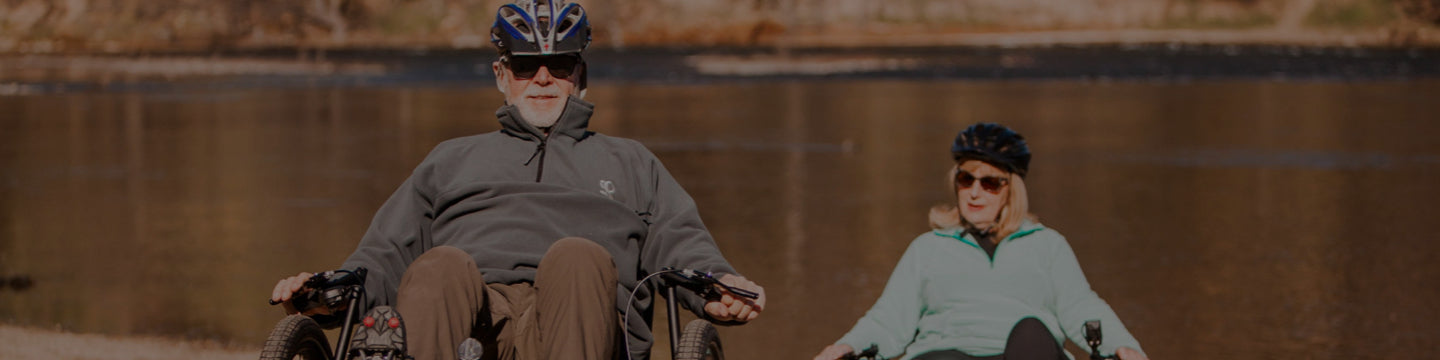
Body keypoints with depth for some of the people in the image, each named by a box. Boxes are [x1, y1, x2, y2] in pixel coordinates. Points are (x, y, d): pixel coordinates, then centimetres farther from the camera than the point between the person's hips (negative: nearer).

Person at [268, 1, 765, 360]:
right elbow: (385, 253, 30)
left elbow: (679, 239, 21)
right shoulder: (451, 160, 40)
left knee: (579, 257, -36)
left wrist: (718, 285, -3)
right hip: (470, 313, 1)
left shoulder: (628, 163, 37)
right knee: (440, 267, -36)